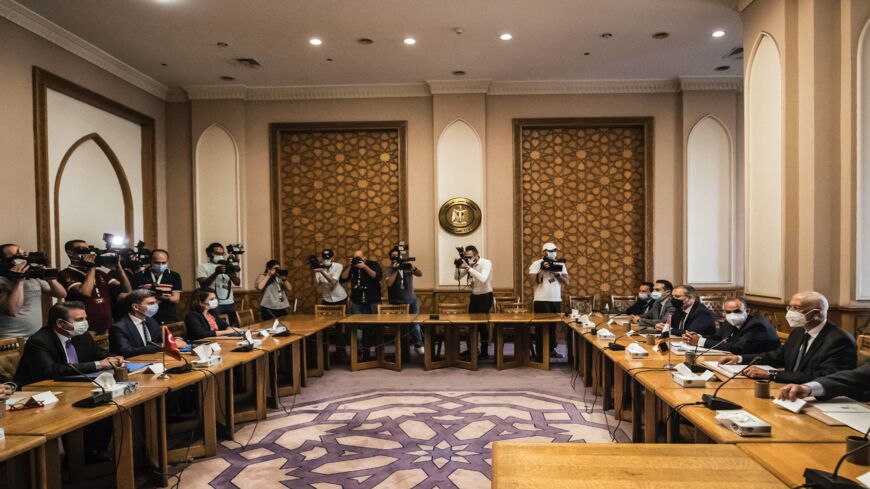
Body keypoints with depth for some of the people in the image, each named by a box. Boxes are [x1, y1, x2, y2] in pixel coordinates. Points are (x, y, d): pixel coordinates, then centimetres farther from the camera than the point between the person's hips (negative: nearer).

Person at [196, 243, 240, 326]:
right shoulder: (203, 267, 2)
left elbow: (238, 283, 6)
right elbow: (203, 285, -12)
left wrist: (232, 275, -17)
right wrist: (216, 273, -26)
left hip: (230, 303, 4)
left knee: (235, 327, 4)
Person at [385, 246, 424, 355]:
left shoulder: (408, 266, 2)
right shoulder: (390, 270, -3)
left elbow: (420, 274, -8)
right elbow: (389, 283, -17)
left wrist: (414, 267, -27)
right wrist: (395, 270, -22)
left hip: (411, 300, 1)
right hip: (397, 302, -1)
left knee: (415, 322, -1)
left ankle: (418, 345, 9)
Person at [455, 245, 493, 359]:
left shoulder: (486, 263, -18)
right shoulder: (469, 264, -1)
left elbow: (483, 279, -35)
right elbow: (457, 278, 2)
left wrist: (468, 268, -36)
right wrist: (458, 267, -17)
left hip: (485, 297, -6)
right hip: (474, 296, 6)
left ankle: (484, 352, 6)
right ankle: (470, 349, 25)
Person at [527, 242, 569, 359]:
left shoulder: (560, 264, 10)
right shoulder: (536, 264, -4)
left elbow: (566, 282, 5)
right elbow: (532, 281, -13)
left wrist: (557, 273, -9)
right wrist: (542, 270, -17)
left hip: (556, 300, 5)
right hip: (541, 300, -4)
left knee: (553, 326, 11)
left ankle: (551, 349, 22)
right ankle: (541, 353, 5)